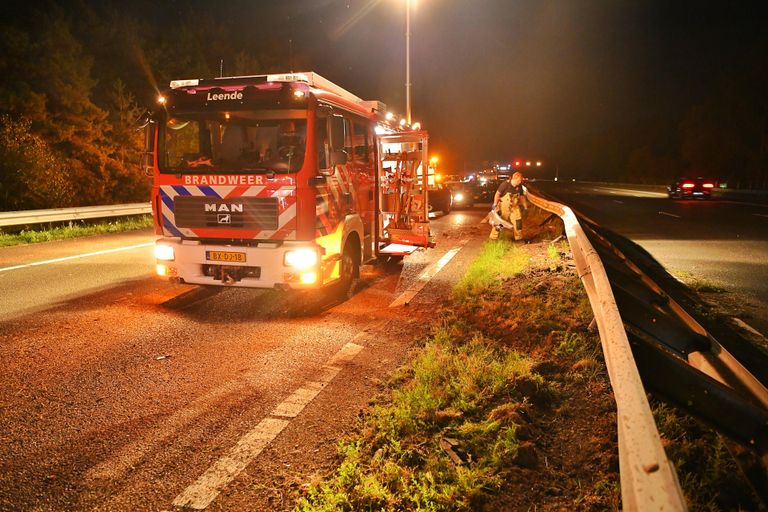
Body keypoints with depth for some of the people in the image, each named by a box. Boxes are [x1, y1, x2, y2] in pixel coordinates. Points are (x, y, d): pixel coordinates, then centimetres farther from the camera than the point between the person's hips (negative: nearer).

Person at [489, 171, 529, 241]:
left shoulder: (519, 186, -4)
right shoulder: (505, 184, -20)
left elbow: (522, 197, 9)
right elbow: (497, 194, -14)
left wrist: (525, 207, 10)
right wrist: (495, 205, -16)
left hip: (514, 207, 5)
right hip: (504, 207, -5)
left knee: (518, 222, 5)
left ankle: (519, 238, 20)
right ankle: (493, 237, 15)